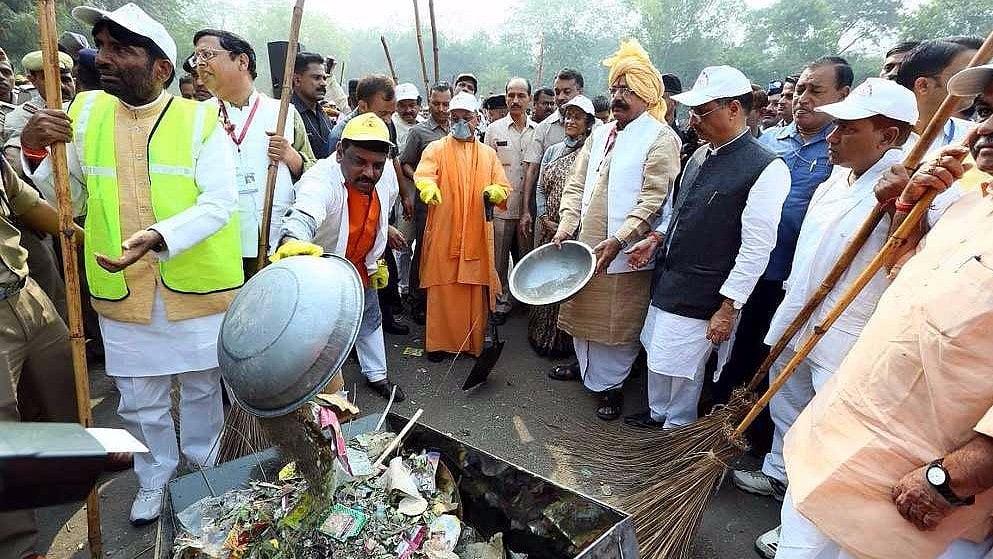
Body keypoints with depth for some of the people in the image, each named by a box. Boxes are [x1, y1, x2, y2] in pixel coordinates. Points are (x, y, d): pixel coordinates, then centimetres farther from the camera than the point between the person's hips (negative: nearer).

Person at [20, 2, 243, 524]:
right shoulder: (86, 111, 4)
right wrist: (34, 153, -11)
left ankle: (204, 467, 42)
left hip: (197, 286, -3)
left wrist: (160, 237, -30)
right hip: (123, 290, 3)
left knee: (202, 388, 17)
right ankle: (154, 479, 41)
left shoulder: (199, 118, -7)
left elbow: (220, 201, -16)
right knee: (139, 402, 16)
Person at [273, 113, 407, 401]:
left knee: (370, 321, 22)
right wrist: (292, 242, -81)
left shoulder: (387, 173, -17)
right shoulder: (320, 180, -37)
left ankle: (376, 376, 44)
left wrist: (377, 259, 12)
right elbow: (303, 217, -59)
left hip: (361, 266, 7)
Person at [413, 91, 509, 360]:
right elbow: (423, 175, -12)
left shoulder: (488, 153, 14)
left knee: (476, 289, 5)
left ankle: (474, 342, 18)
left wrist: (494, 192, -14)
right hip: (443, 234, -2)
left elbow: (504, 188, 10)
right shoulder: (436, 149, 7)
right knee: (442, 289, 1)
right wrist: (428, 187, -35)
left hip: (477, 234, 2)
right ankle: (438, 341, 14)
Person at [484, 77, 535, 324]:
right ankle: (502, 302, 19)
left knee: (528, 257, 9)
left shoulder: (538, 130, 8)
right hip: (501, 207, -1)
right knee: (499, 258, 5)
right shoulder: (494, 129, 5)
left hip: (528, 207, 1)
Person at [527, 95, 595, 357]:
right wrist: (545, 219, -2)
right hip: (549, 226, 5)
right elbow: (540, 188, 11)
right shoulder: (552, 151, 14)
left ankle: (564, 340, 13)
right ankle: (542, 335, 25)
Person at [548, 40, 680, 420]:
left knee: (618, 321, 6)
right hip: (586, 245, 6)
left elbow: (653, 200, -16)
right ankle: (586, 365, 40)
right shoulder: (600, 134, 12)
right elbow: (576, 184, 11)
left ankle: (609, 382, 25)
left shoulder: (661, 139, -8)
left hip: (625, 253, -6)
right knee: (584, 310, 19)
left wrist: (617, 240, -24)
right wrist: (566, 225, -2)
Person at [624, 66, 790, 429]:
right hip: (666, 280, 7)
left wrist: (728, 307, -17)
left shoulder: (767, 169, -17)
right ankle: (657, 413, 43)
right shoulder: (701, 156, 7)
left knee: (681, 365, 6)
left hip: (700, 297, -7)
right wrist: (656, 239, 6)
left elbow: (756, 249, -18)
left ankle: (676, 430, 31)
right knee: (658, 353, 20)